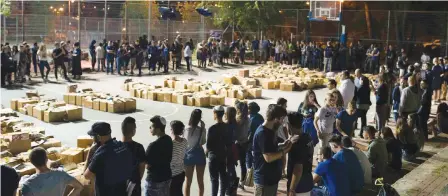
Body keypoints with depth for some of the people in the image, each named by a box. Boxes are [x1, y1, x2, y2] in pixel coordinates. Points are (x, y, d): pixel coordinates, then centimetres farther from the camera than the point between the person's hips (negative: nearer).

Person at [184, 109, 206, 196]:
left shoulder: (187, 130, -14)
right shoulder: (202, 129, -13)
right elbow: (203, 142, 1)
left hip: (189, 156, 0)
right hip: (199, 155, 1)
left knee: (188, 182, 11)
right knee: (200, 180, 16)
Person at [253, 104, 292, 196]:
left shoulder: (269, 131, 7)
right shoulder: (262, 134, -24)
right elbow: (268, 157, -26)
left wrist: (282, 145, 5)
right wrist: (285, 151, -16)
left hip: (271, 177, 10)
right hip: (264, 179, -10)